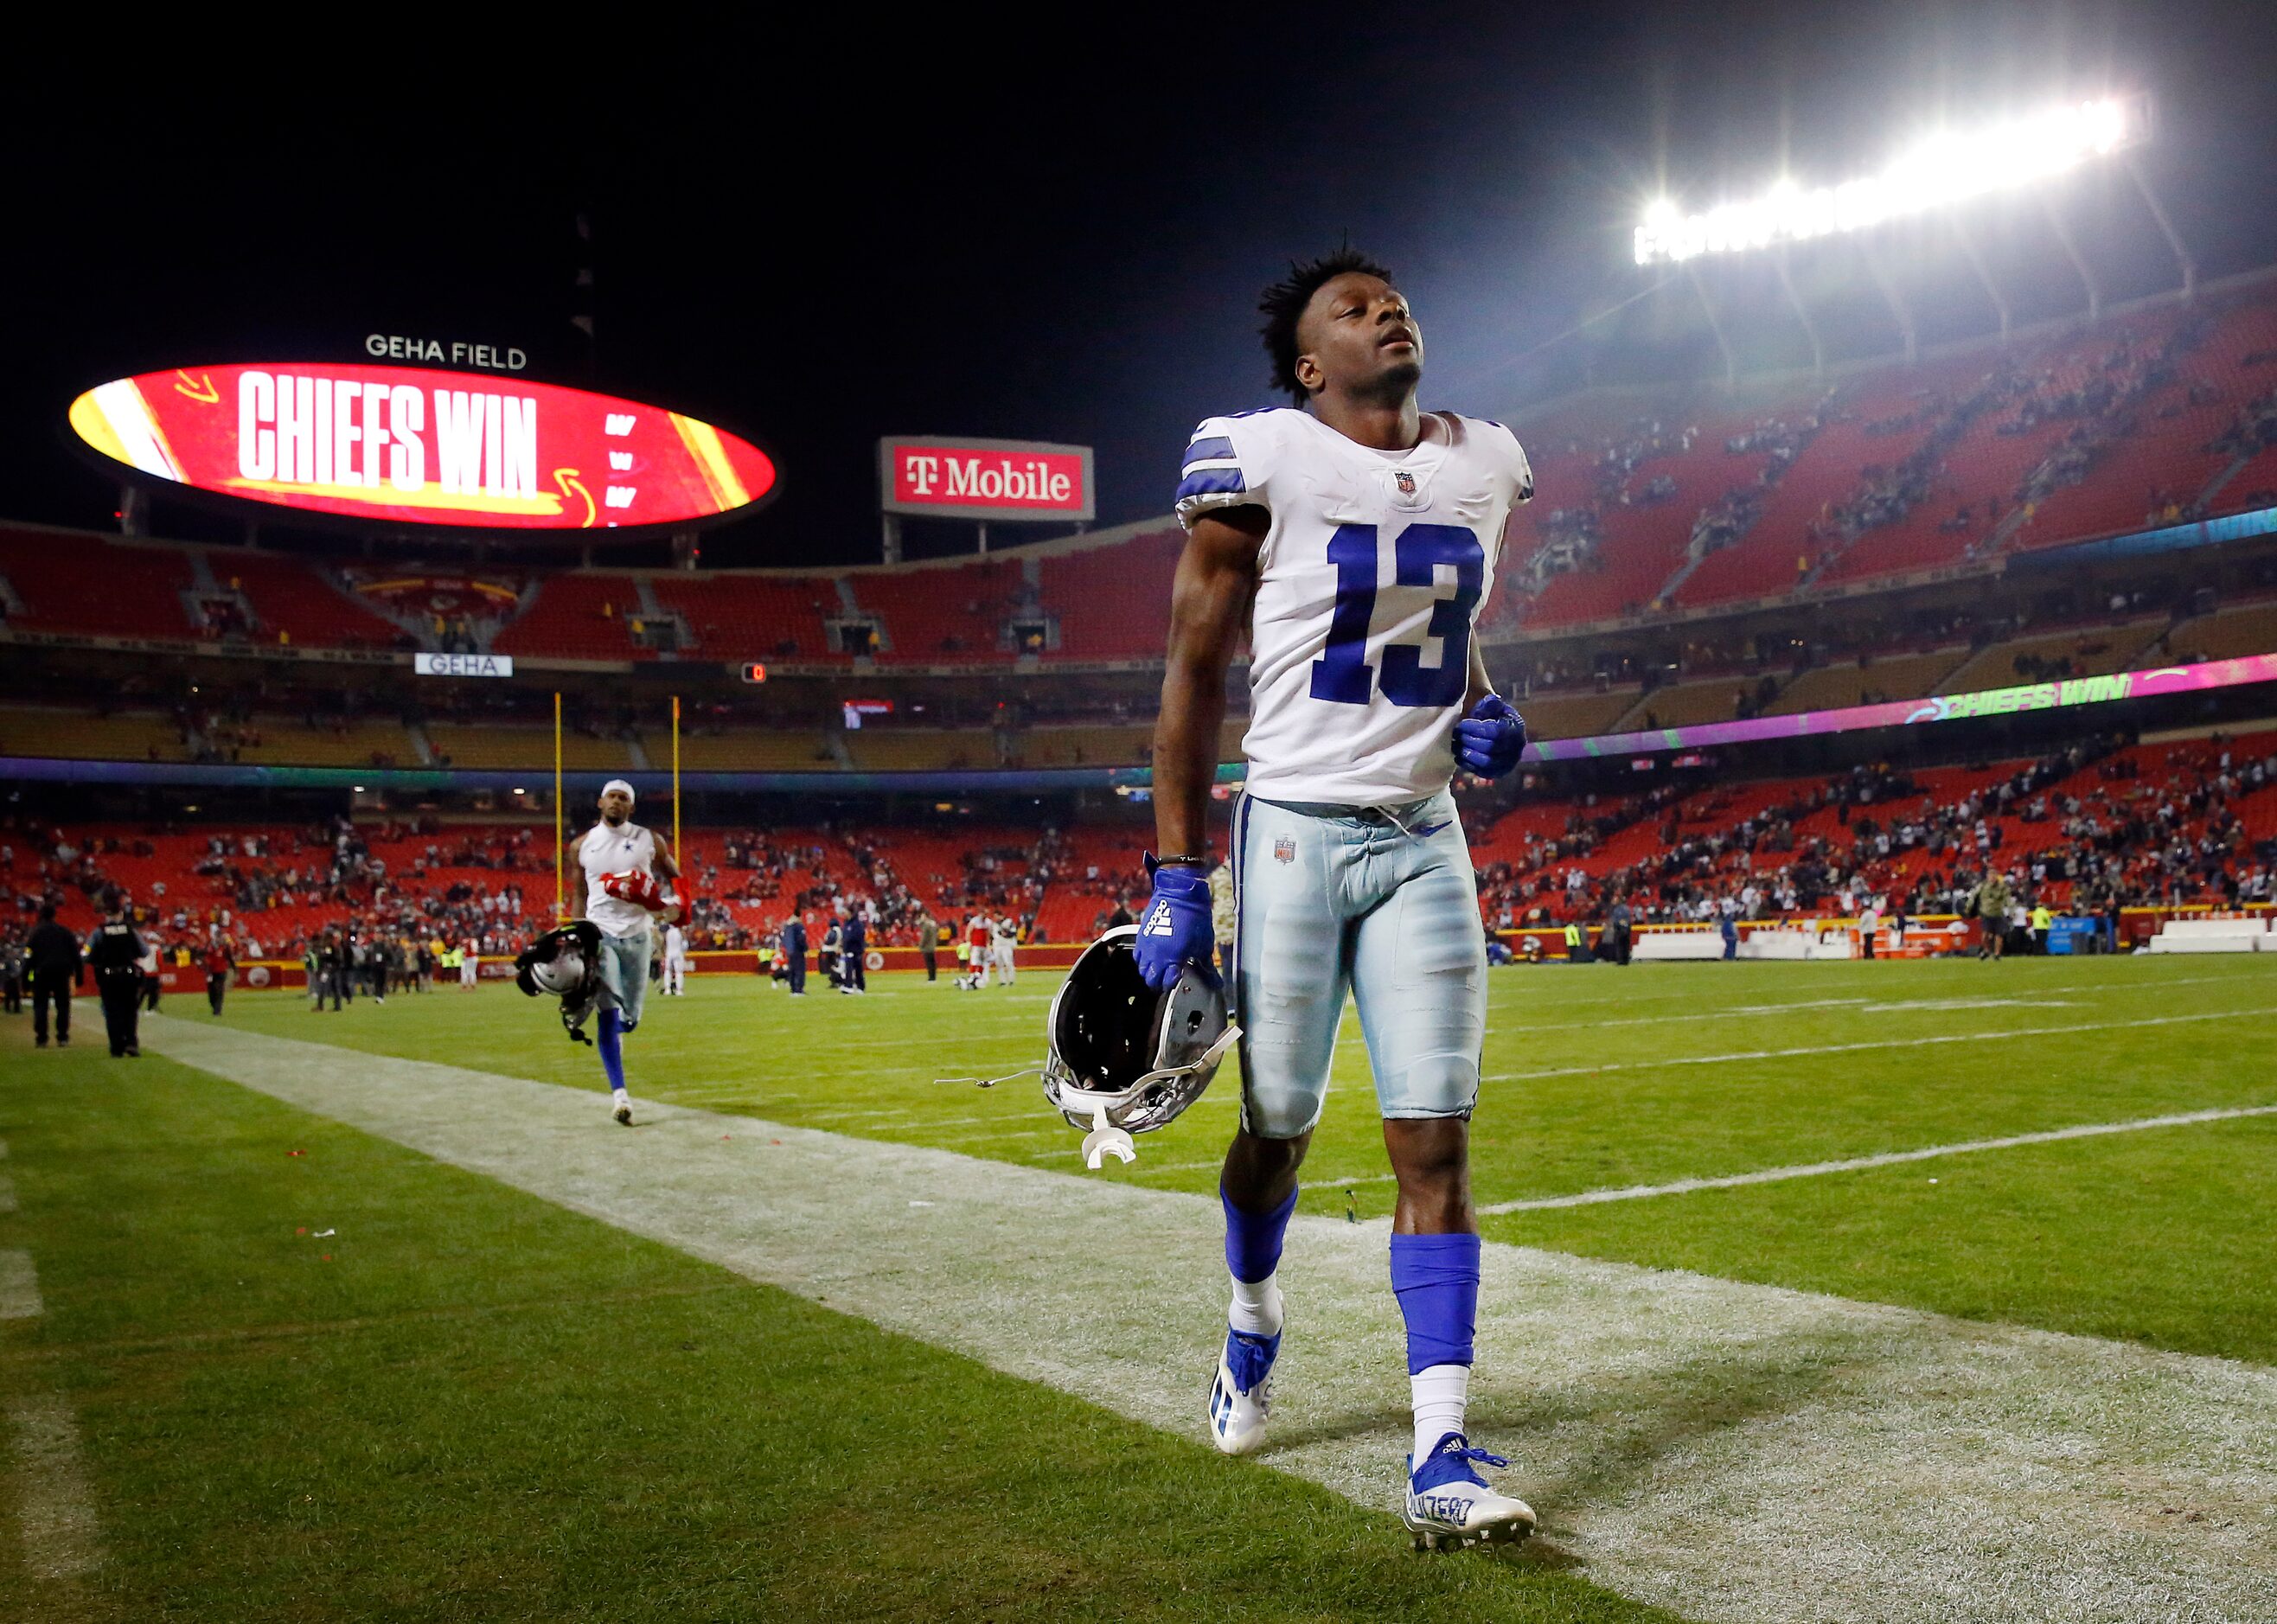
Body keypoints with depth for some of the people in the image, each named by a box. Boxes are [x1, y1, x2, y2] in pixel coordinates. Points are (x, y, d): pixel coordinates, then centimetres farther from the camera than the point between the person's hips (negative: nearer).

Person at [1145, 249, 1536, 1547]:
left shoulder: (1485, 461, 9)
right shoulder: (1262, 459, -7)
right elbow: (1197, 671, -6)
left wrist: (1484, 707, 2)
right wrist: (1176, 880, -10)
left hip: (1423, 844, 4)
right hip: (1296, 833, -3)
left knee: (1436, 1141, -3)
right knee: (1279, 1130, 8)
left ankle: (1442, 1460, 1)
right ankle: (1253, 1328, 39)